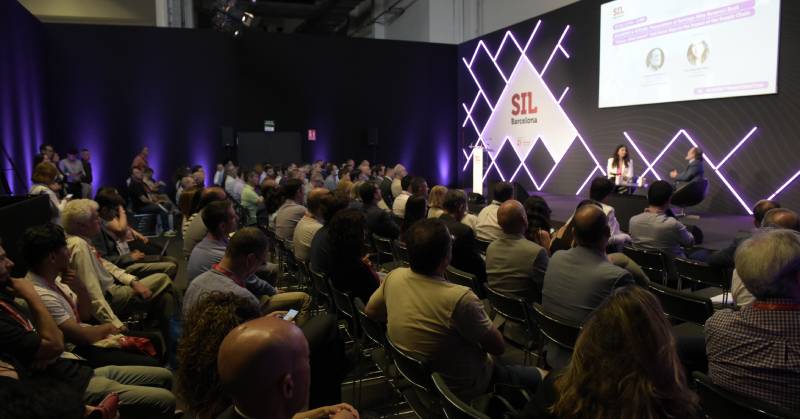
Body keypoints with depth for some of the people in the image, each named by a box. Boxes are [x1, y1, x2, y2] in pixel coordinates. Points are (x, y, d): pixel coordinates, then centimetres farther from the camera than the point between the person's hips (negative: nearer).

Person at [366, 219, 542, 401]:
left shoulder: (394, 277, -17)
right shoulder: (459, 298, -35)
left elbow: (370, 311, 4)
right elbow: (498, 347, -20)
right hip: (458, 389, -6)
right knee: (535, 376, 14)